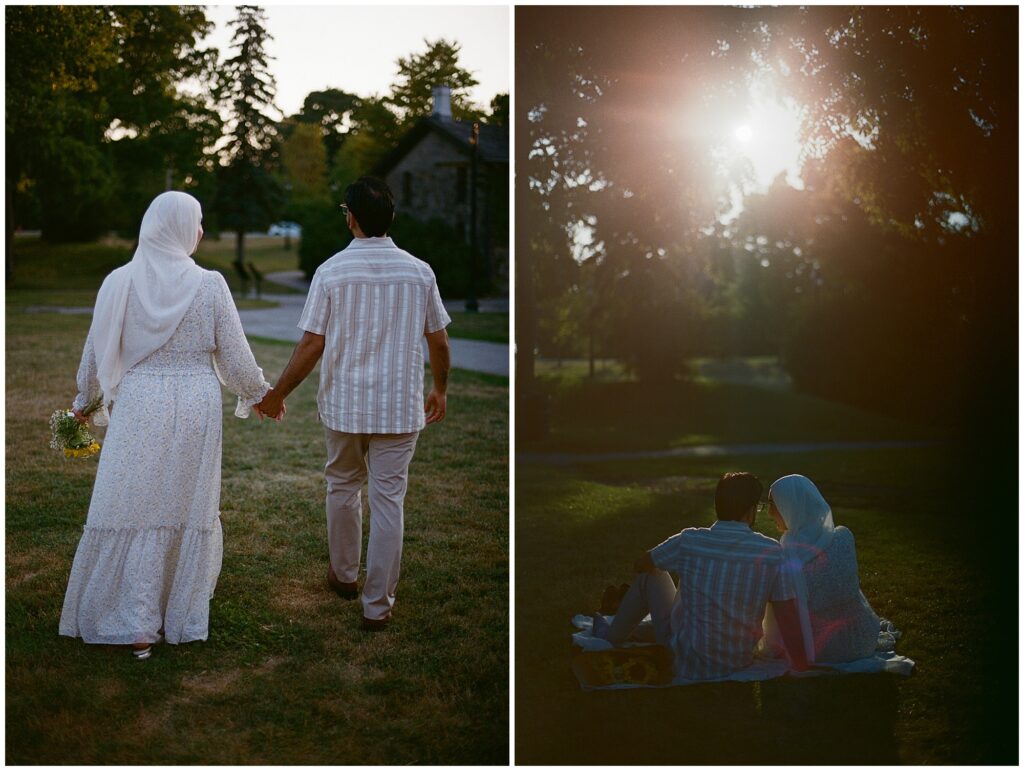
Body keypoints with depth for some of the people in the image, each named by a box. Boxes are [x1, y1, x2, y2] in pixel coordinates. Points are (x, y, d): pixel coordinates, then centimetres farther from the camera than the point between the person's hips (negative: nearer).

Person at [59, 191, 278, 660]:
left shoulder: (119, 282, -3)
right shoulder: (209, 285, -7)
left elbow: (95, 354, 5)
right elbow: (236, 357, -2)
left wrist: (83, 402, 21)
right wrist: (259, 393, 17)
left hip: (139, 406, 0)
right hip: (196, 407, 0)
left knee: (135, 510, 6)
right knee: (190, 509, 11)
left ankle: (136, 626, 6)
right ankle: (183, 618, 22)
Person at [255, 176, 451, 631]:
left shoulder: (332, 271, -9)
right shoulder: (419, 272, -3)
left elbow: (311, 345, -10)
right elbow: (438, 341, 5)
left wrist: (277, 395, 3)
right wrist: (440, 389, 22)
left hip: (344, 404, 0)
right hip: (399, 408, 0)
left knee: (343, 488, 20)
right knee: (388, 500, 4)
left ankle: (344, 575, 39)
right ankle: (377, 605, 8)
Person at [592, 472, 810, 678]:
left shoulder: (689, 541, -14)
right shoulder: (771, 553, -15)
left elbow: (641, 565, 6)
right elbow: (789, 623, -16)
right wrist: (801, 668, -5)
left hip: (685, 664, -2)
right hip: (738, 664, 2)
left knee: (651, 575, 20)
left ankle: (613, 636, 39)